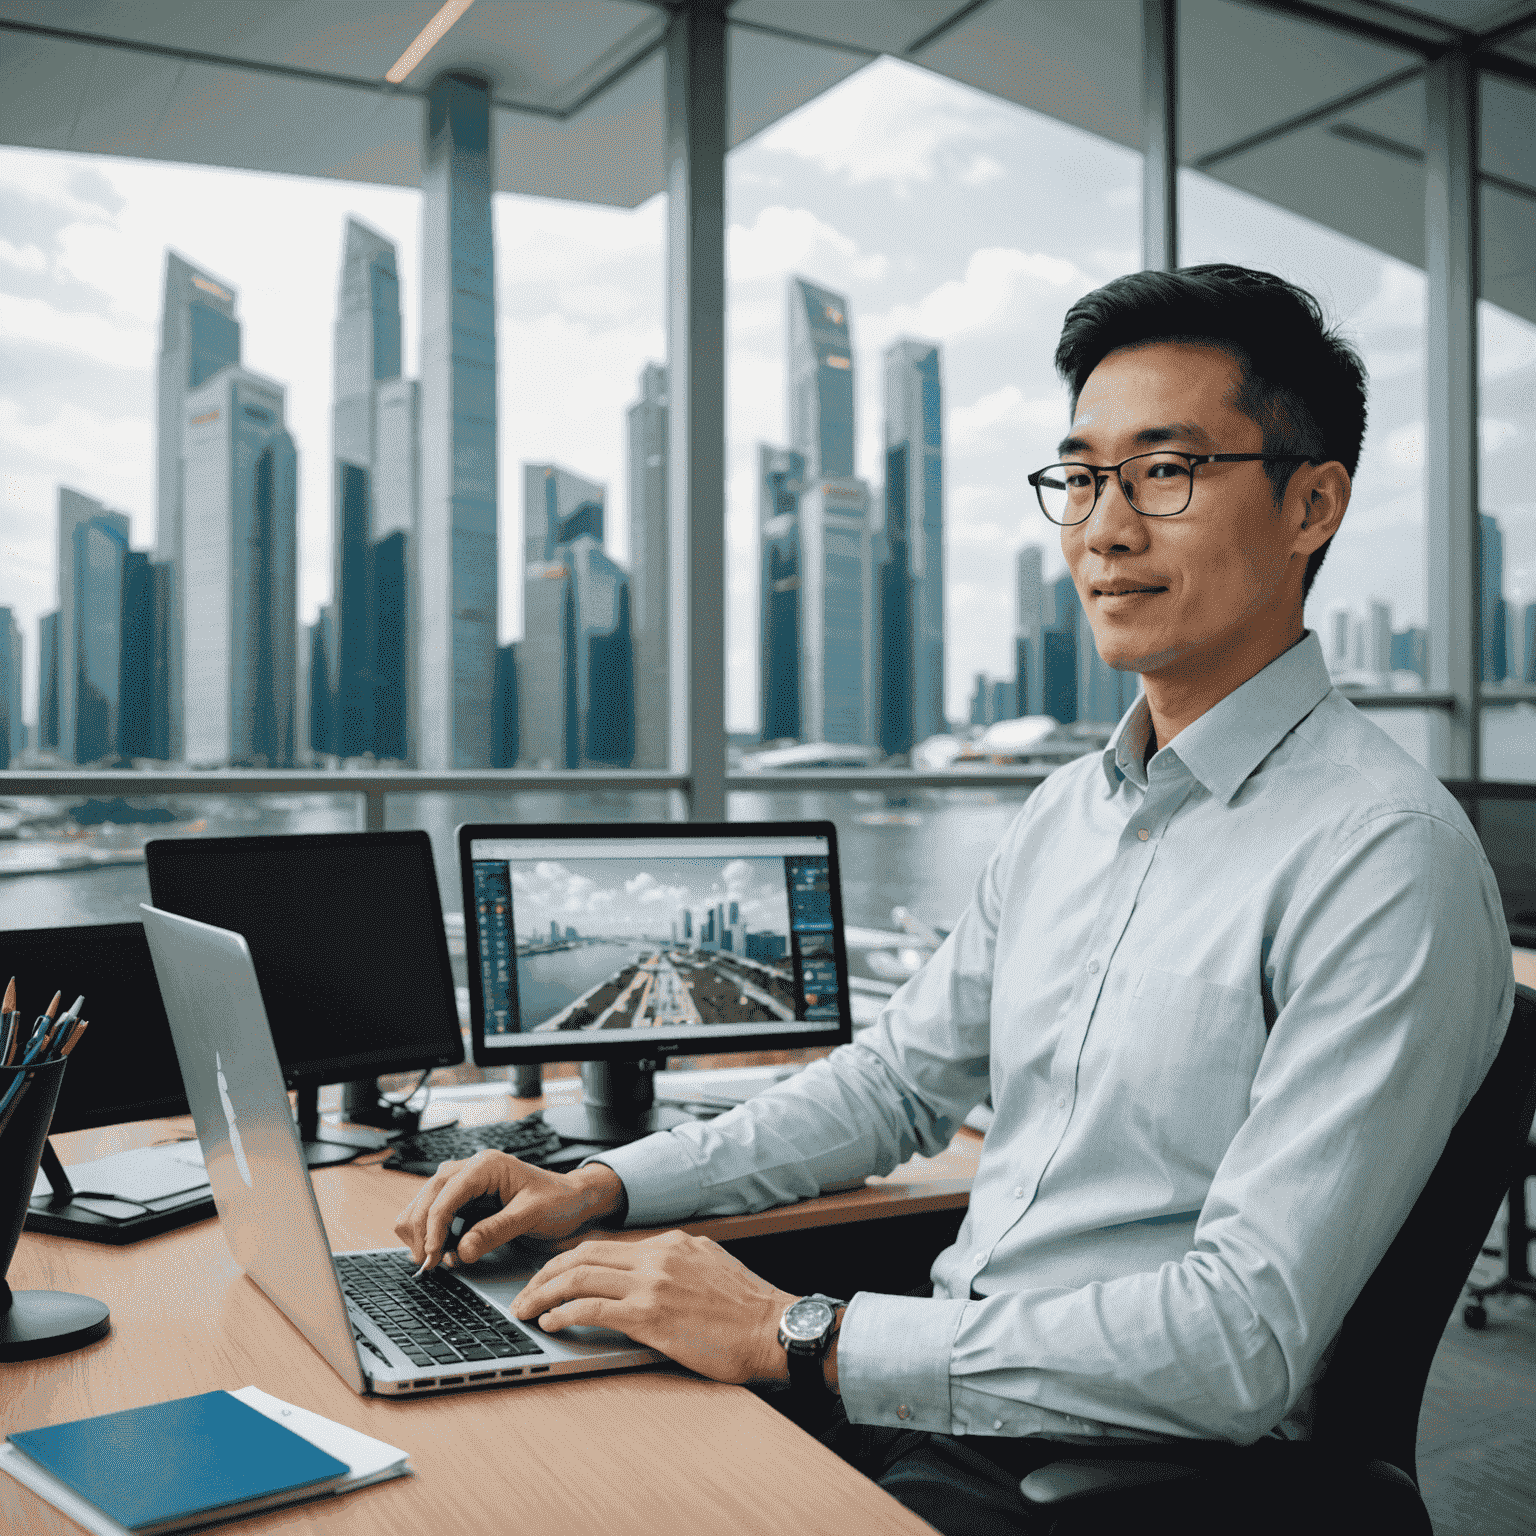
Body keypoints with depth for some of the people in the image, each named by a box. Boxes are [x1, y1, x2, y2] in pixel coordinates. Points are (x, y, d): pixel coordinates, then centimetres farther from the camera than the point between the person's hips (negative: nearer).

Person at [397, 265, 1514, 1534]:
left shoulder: (1387, 858, -18)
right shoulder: (1067, 811, 9)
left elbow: (1244, 1346, -23)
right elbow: (899, 1080, 17)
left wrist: (800, 1336, -24)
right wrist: (601, 1185, 6)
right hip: (941, 1395, 7)